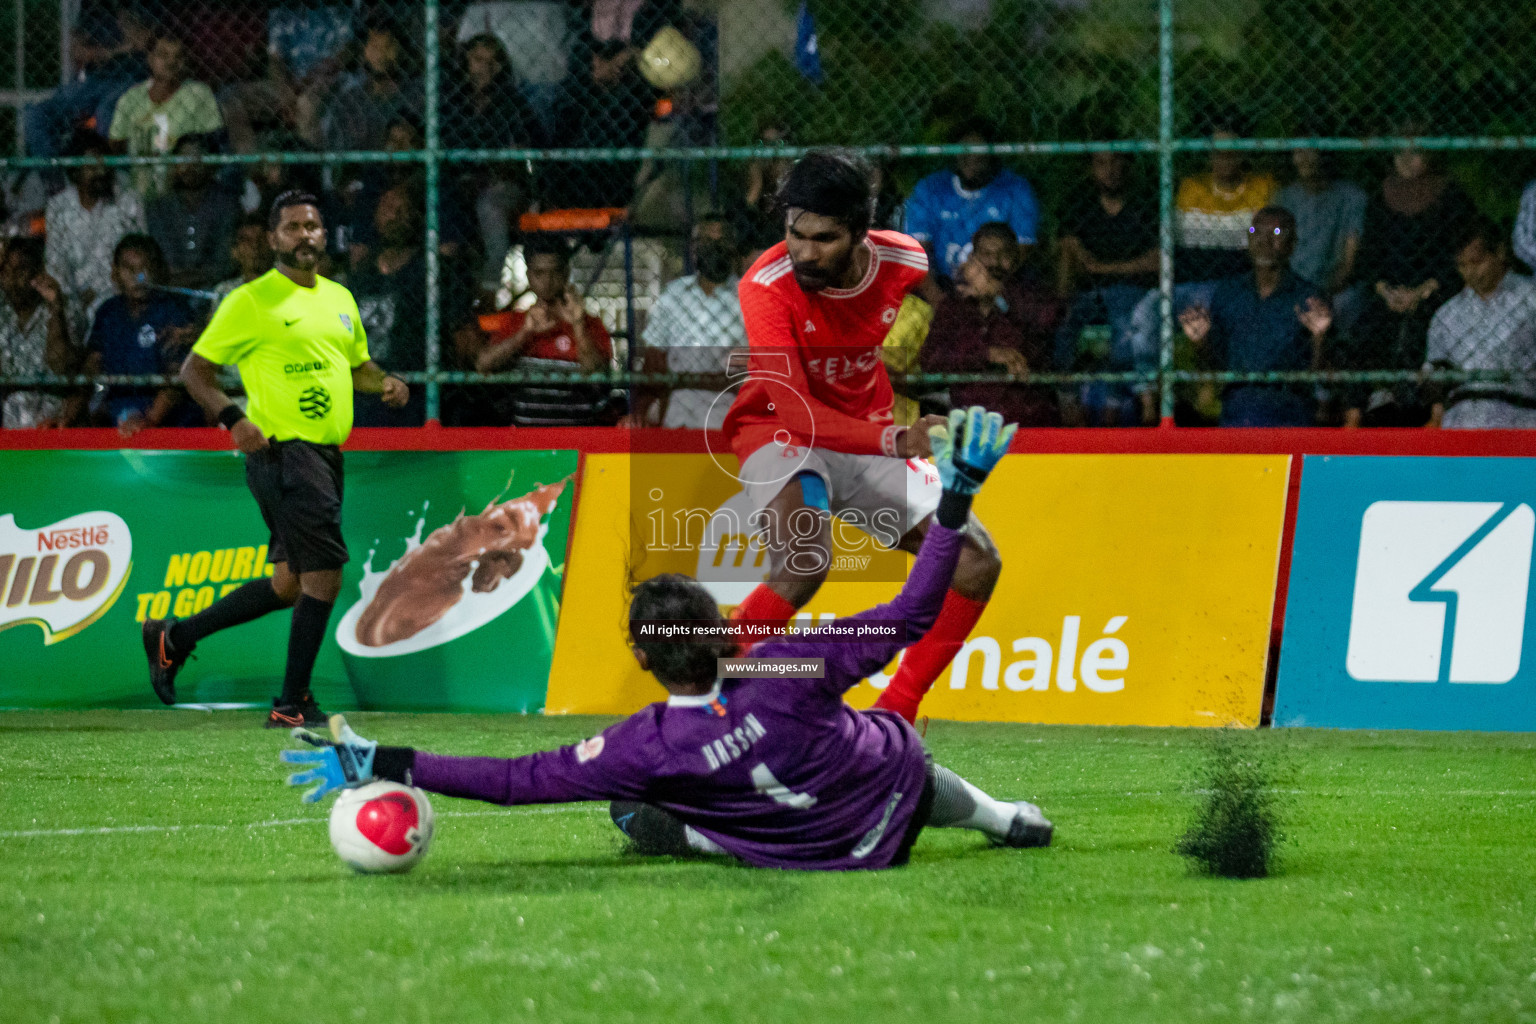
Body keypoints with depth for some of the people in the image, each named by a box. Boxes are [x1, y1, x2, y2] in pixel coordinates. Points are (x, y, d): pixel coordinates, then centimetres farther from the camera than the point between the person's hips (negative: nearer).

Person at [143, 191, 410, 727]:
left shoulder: (339, 299, 16)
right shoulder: (251, 301, -5)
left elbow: (357, 362, 30)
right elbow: (195, 370, -3)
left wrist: (384, 382, 7)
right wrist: (233, 418, -18)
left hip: (326, 453, 8)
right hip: (282, 449, -8)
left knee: (289, 583, 13)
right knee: (324, 577, -14)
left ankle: (174, 638, 27)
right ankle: (291, 705, -4)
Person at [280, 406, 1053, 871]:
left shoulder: (650, 748, -30)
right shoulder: (783, 673, -30)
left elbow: (518, 780, -28)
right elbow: (913, 614, -26)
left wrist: (380, 765, -25)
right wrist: (955, 499, -19)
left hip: (831, 853, -1)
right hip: (902, 784, 1)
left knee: (639, 815, 15)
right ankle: (1003, 820, 51)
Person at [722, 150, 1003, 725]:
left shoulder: (904, 262, -14)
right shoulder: (767, 285, -27)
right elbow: (792, 409, -35)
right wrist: (894, 439, -47)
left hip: (870, 437, 6)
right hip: (780, 437, -6)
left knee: (977, 563, -4)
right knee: (804, 562, -34)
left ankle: (894, 716, 6)